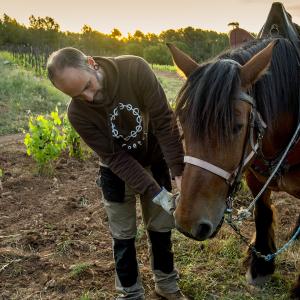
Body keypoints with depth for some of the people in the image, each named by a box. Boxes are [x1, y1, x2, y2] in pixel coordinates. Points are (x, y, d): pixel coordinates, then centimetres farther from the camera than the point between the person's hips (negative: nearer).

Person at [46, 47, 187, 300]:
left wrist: (179, 171, -30)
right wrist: (156, 193, -30)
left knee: (161, 226, 14)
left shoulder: (135, 69, -29)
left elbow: (164, 121, -26)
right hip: (117, 169, -1)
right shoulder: (78, 114, -26)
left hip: (155, 160, 1)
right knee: (123, 236, 9)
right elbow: (117, 158, -24)